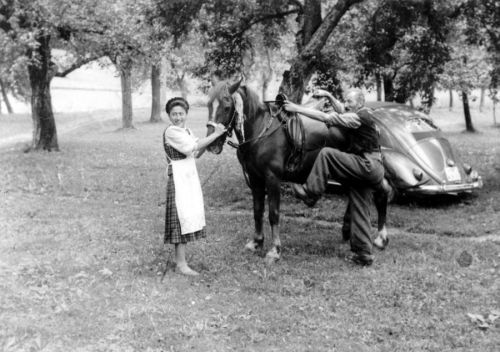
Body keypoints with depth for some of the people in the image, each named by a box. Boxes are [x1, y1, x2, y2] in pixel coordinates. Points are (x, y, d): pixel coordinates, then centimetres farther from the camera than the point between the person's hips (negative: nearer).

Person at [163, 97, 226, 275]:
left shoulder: (187, 130, 14)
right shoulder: (171, 132, -13)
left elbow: (196, 153, 10)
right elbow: (194, 146, -20)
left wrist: (212, 134, 0)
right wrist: (216, 134, -15)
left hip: (190, 176, 9)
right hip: (179, 178, -9)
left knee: (190, 216, 12)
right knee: (182, 217, -7)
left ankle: (179, 258, 24)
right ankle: (181, 264, -1)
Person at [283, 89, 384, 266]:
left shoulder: (361, 117, -9)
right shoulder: (361, 116, 19)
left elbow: (327, 118, -14)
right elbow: (341, 114, 37)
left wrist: (297, 109, -14)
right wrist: (329, 96, 24)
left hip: (368, 166, -10)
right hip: (367, 171, 10)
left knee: (326, 154, -16)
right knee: (359, 211, 10)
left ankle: (310, 193, -12)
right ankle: (363, 254, 13)